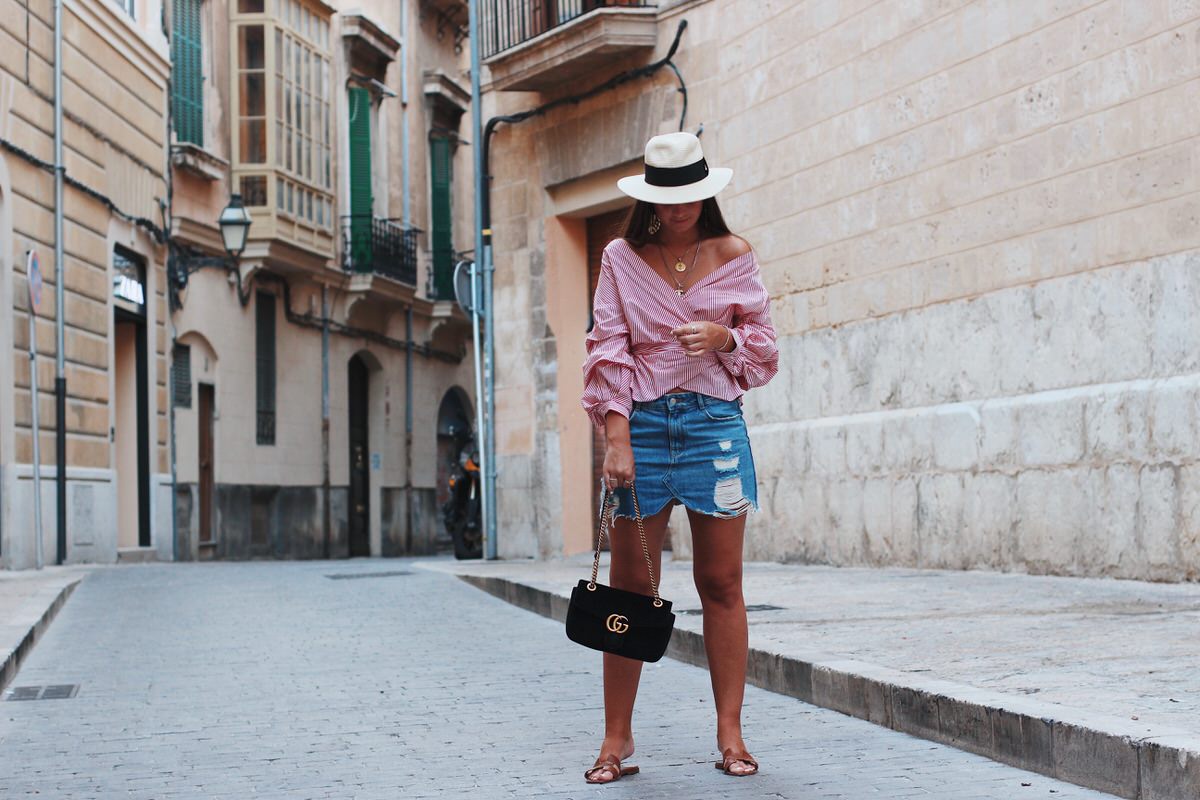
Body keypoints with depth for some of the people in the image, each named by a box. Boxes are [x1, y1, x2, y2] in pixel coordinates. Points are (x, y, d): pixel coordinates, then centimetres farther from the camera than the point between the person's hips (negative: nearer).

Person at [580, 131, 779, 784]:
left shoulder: (733, 255, 8)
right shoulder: (621, 259, 6)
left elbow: (764, 344, 11)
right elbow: (607, 349, 0)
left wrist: (723, 336, -11)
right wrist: (617, 436, -10)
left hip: (715, 422, 1)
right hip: (640, 421, 0)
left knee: (721, 585, 2)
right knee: (629, 586, 0)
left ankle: (730, 734, 9)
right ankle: (617, 738, 5)